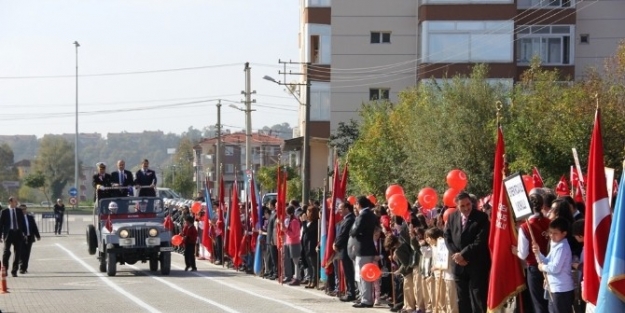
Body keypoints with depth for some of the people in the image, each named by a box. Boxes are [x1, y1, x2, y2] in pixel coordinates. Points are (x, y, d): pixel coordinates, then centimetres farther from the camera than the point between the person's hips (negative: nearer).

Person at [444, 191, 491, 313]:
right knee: (462, 300, 9)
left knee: (478, 300, -5)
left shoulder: (481, 217, -7)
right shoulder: (452, 217, 8)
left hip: (477, 265, -5)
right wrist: (455, 254, -7)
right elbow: (447, 237, 9)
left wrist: (463, 254, -15)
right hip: (458, 264, 5)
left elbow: (481, 241, -14)